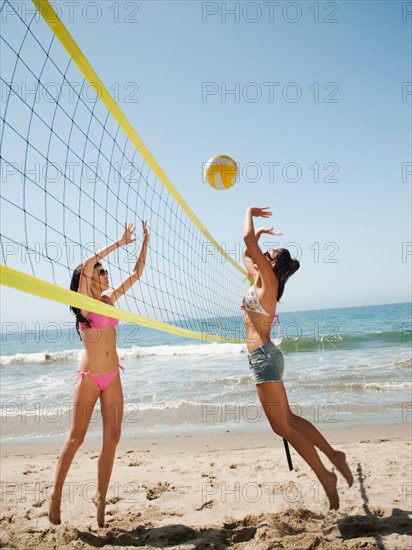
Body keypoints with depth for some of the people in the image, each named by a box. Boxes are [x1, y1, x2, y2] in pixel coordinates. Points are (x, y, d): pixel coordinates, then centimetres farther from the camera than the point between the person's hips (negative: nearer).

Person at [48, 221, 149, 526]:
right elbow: (87, 264, -21)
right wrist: (119, 242, -17)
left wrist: (145, 242, 6)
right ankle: (56, 493, 20)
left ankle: (101, 496, 14)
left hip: (112, 376, 5)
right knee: (77, 437, 3)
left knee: (112, 436, 2)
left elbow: (137, 273, 12)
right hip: (89, 377, -5)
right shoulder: (83, 300, -6)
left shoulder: (110, 298, 9)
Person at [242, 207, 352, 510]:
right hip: (263, 356, 10)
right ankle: (333, 455, 25)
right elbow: (246, 253, 30)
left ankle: (326, 476, 7)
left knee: (283, 426, -3)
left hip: (265, 356, -10)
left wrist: (250, 213, -1)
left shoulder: (269, 280, -10)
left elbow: (248, 239, -15)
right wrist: (260, 232, 26)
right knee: (288, 419, 15)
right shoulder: (260, 279, 13)